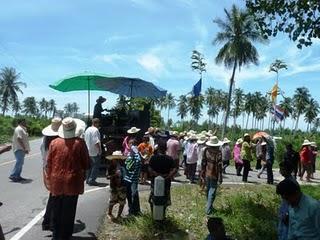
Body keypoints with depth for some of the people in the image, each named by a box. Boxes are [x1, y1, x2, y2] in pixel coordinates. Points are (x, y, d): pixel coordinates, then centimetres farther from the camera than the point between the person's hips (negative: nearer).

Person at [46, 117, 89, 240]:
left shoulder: (54, 143, -3)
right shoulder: (80, 143, -10)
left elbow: (49, 163, 3)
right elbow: (86, 163, -3)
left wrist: (50, 178, 15)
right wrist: (82, 173, 17)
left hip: (56, 182, 3)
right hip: (72, 182, -3)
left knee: (56, 210, 16)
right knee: (69, 211, 8)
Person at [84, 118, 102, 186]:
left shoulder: (87, 129, 12)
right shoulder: (95, 130, -16)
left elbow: (85, 140, 18)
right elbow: (96, 141, -23)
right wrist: (99, 149, -17)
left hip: (88, 151, 9)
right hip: (95, 152, -9)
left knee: (90, 165, 17)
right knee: (96, 166, -2)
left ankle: (88, 179, 23)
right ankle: (91, 180, -1)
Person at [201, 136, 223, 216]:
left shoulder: (206, 150, -4)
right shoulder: (218, 152, -18)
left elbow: (203, 162, 2)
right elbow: (219, 165, -16)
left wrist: (202, 173, 12)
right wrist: (220, 177, -9)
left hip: (207, 174, 5)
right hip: (214, 175, -5)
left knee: (208, 190, 20)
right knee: (212, 192, 2)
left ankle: (209, 206, 34)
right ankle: (208, 210, 2)